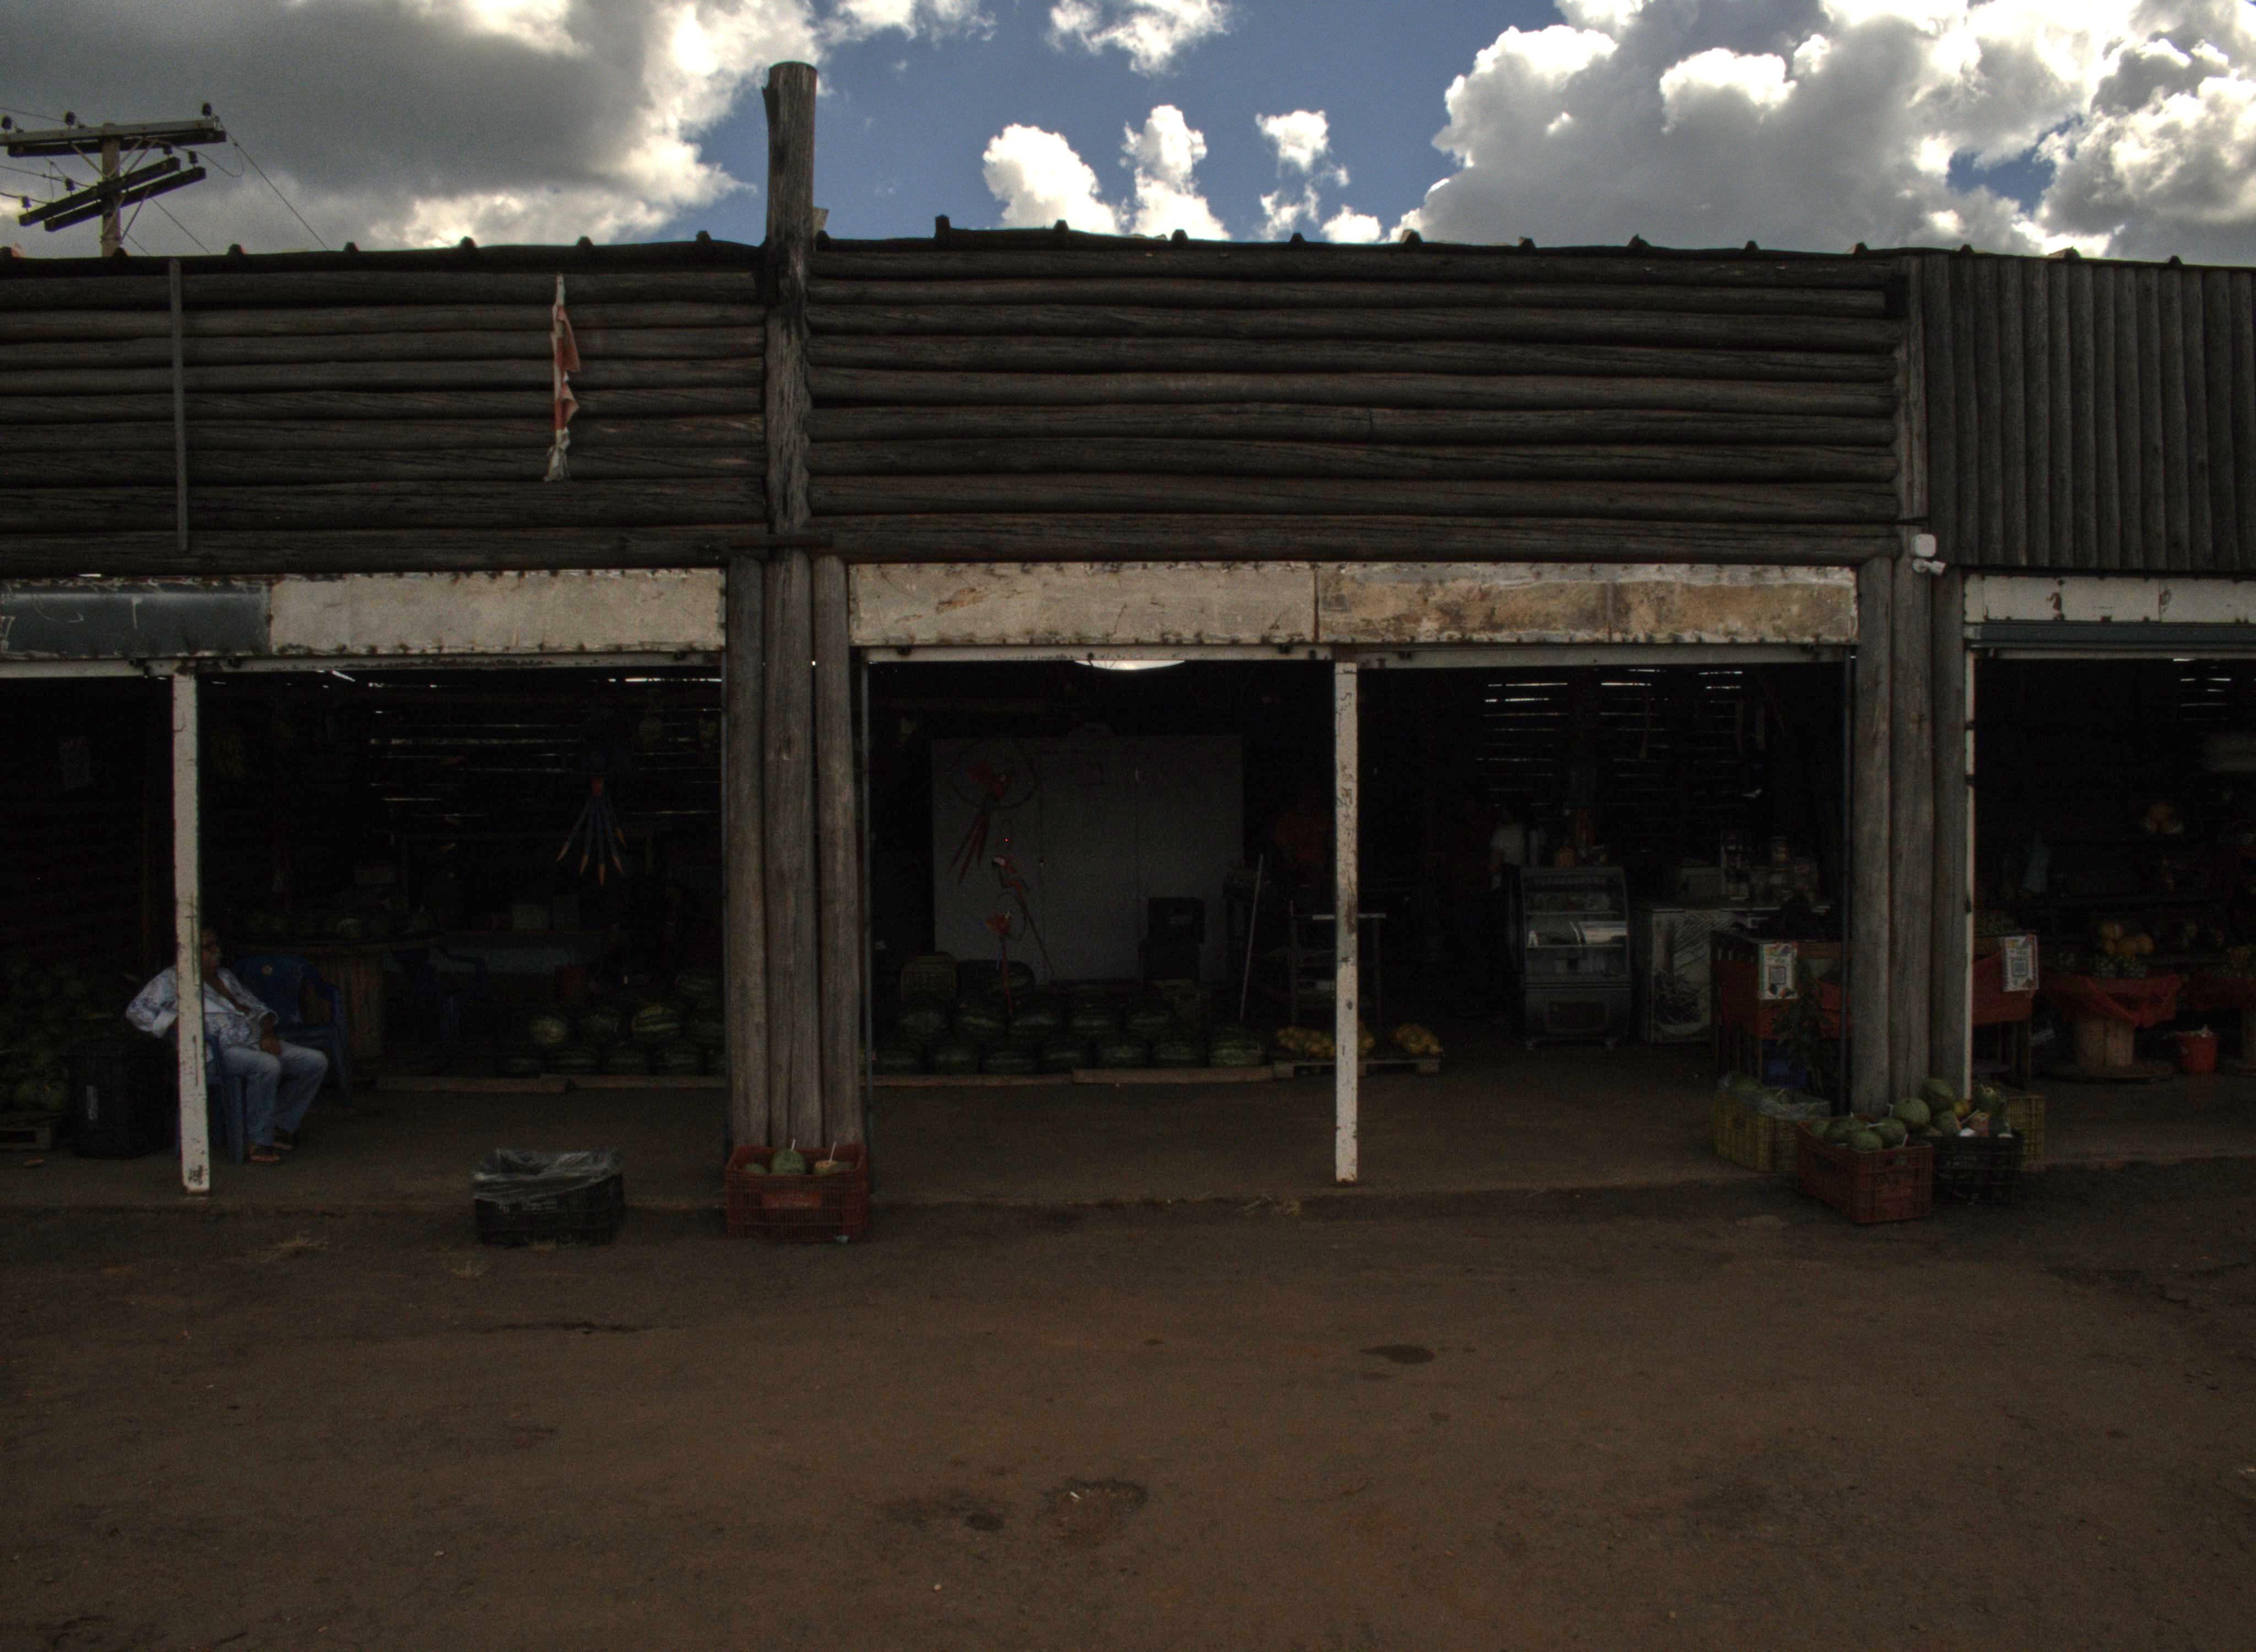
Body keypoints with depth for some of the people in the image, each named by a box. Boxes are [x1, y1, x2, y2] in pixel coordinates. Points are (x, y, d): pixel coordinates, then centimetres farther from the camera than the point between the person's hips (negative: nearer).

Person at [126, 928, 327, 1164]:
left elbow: (258, 1008, 26)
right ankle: (259, 1143, -27)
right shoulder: (172, 979, 5)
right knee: (268, 1066, -39)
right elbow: (136, 1011, -5)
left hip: (257, 1041, 7)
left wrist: (268, 1034, 5)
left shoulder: (225, 976, 25)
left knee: (317, 1061, -10)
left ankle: (282, 1127, 1)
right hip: (223, 1050, -7)